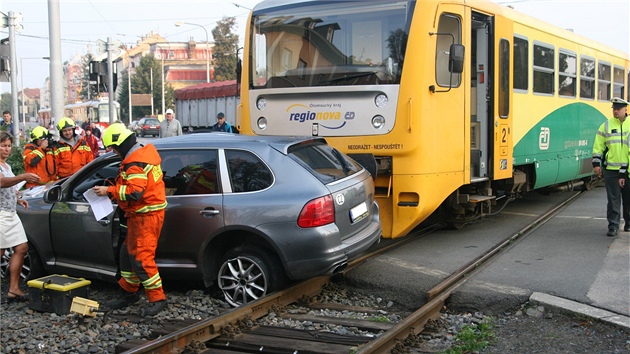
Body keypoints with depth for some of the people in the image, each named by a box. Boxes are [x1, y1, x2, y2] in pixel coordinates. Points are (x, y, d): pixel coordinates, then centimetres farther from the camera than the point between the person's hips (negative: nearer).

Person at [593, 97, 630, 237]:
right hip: (611, 169, -1)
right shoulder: (606, 126, 4)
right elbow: (598, 146, 6)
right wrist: (596, 163, -1)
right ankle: (613, 226, 5)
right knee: (613, 199, 0)